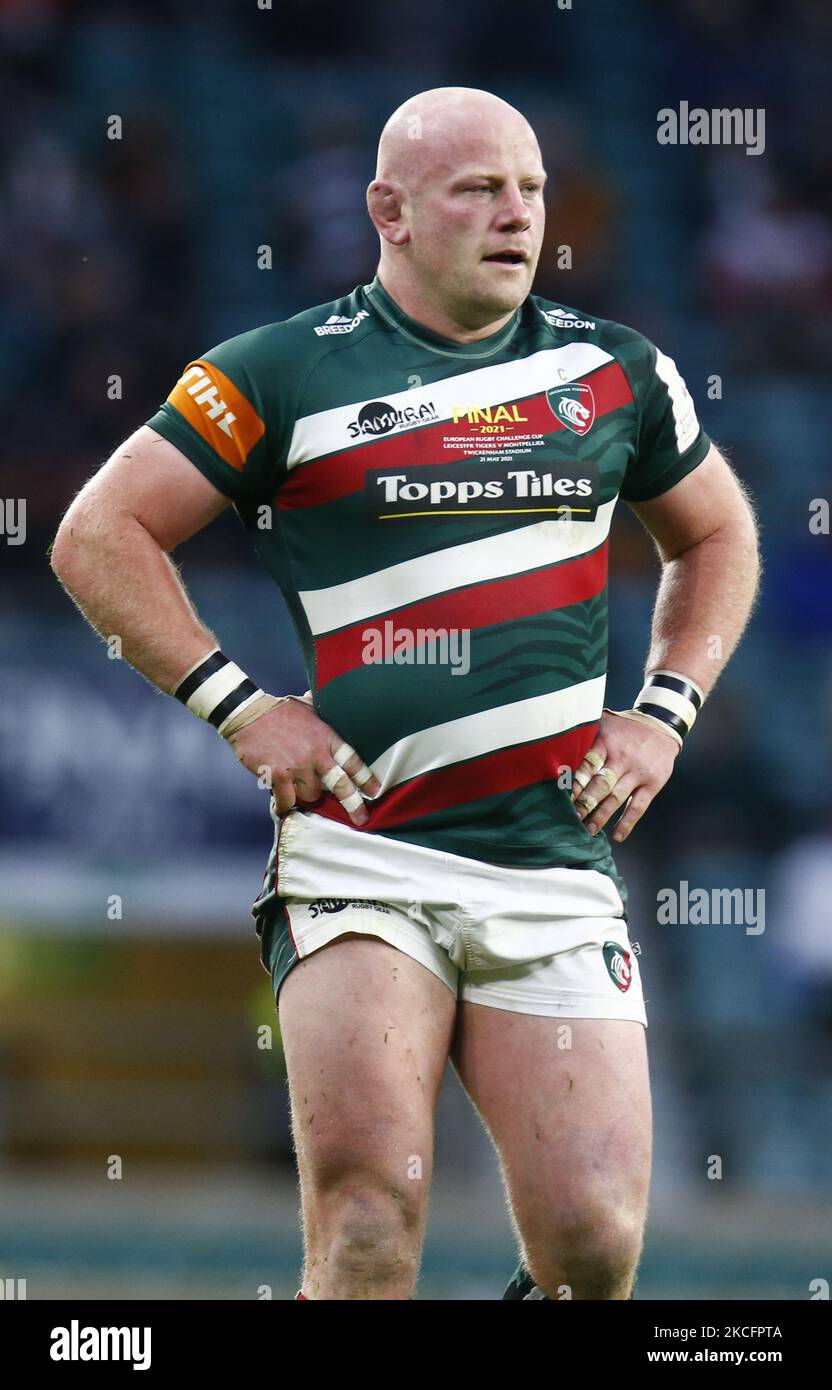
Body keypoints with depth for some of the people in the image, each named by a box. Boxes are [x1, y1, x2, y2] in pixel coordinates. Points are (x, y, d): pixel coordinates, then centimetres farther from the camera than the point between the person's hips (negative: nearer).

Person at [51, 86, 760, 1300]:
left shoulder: (616, 375, 12)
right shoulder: (287, 375, 1)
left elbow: (718, 536, 28)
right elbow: (100, 536, 3)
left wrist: (663, 714, 13)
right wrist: (241, 708, -4)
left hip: (557, 874, 3)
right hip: (363, 858, -3)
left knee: (594, 1248, -6)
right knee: (369, 1223, -16)